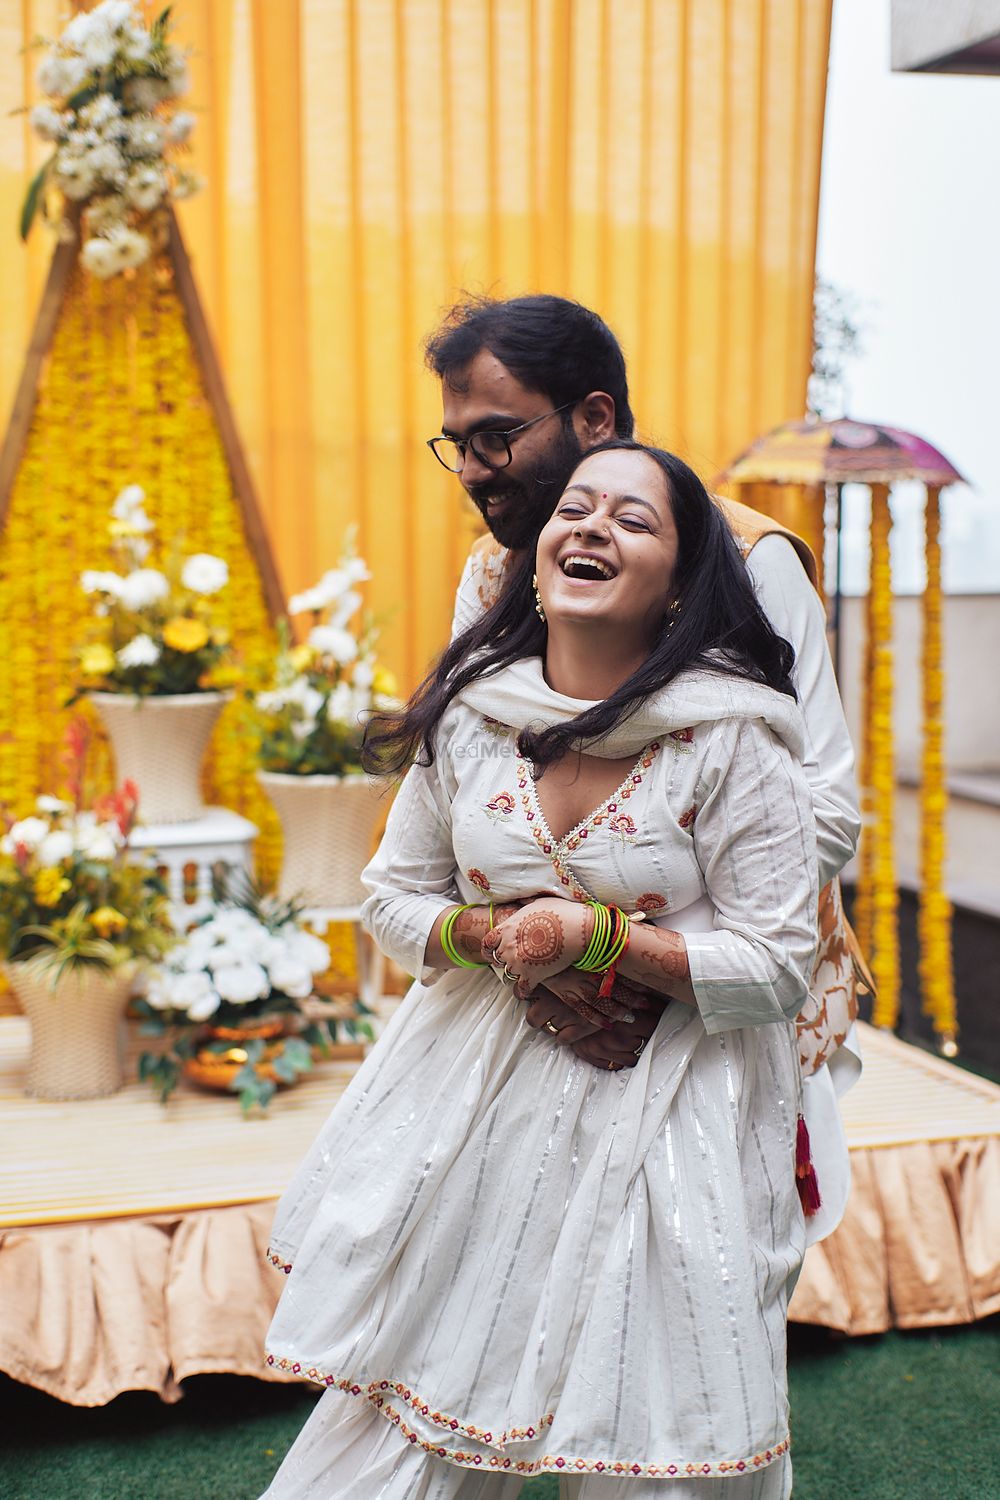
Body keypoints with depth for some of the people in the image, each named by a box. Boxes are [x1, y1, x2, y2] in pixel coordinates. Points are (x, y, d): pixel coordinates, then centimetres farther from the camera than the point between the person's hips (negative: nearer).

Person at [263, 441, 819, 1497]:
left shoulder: (735, 742, -14)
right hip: (479, 1093, 3)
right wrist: (490, 936, -12)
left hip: (664, 1120, -3)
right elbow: (394, 899, 8)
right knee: (407, 1386, 10)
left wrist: (598, 936, -20)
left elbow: (777, 966, -12)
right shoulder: (470, 714, -2)